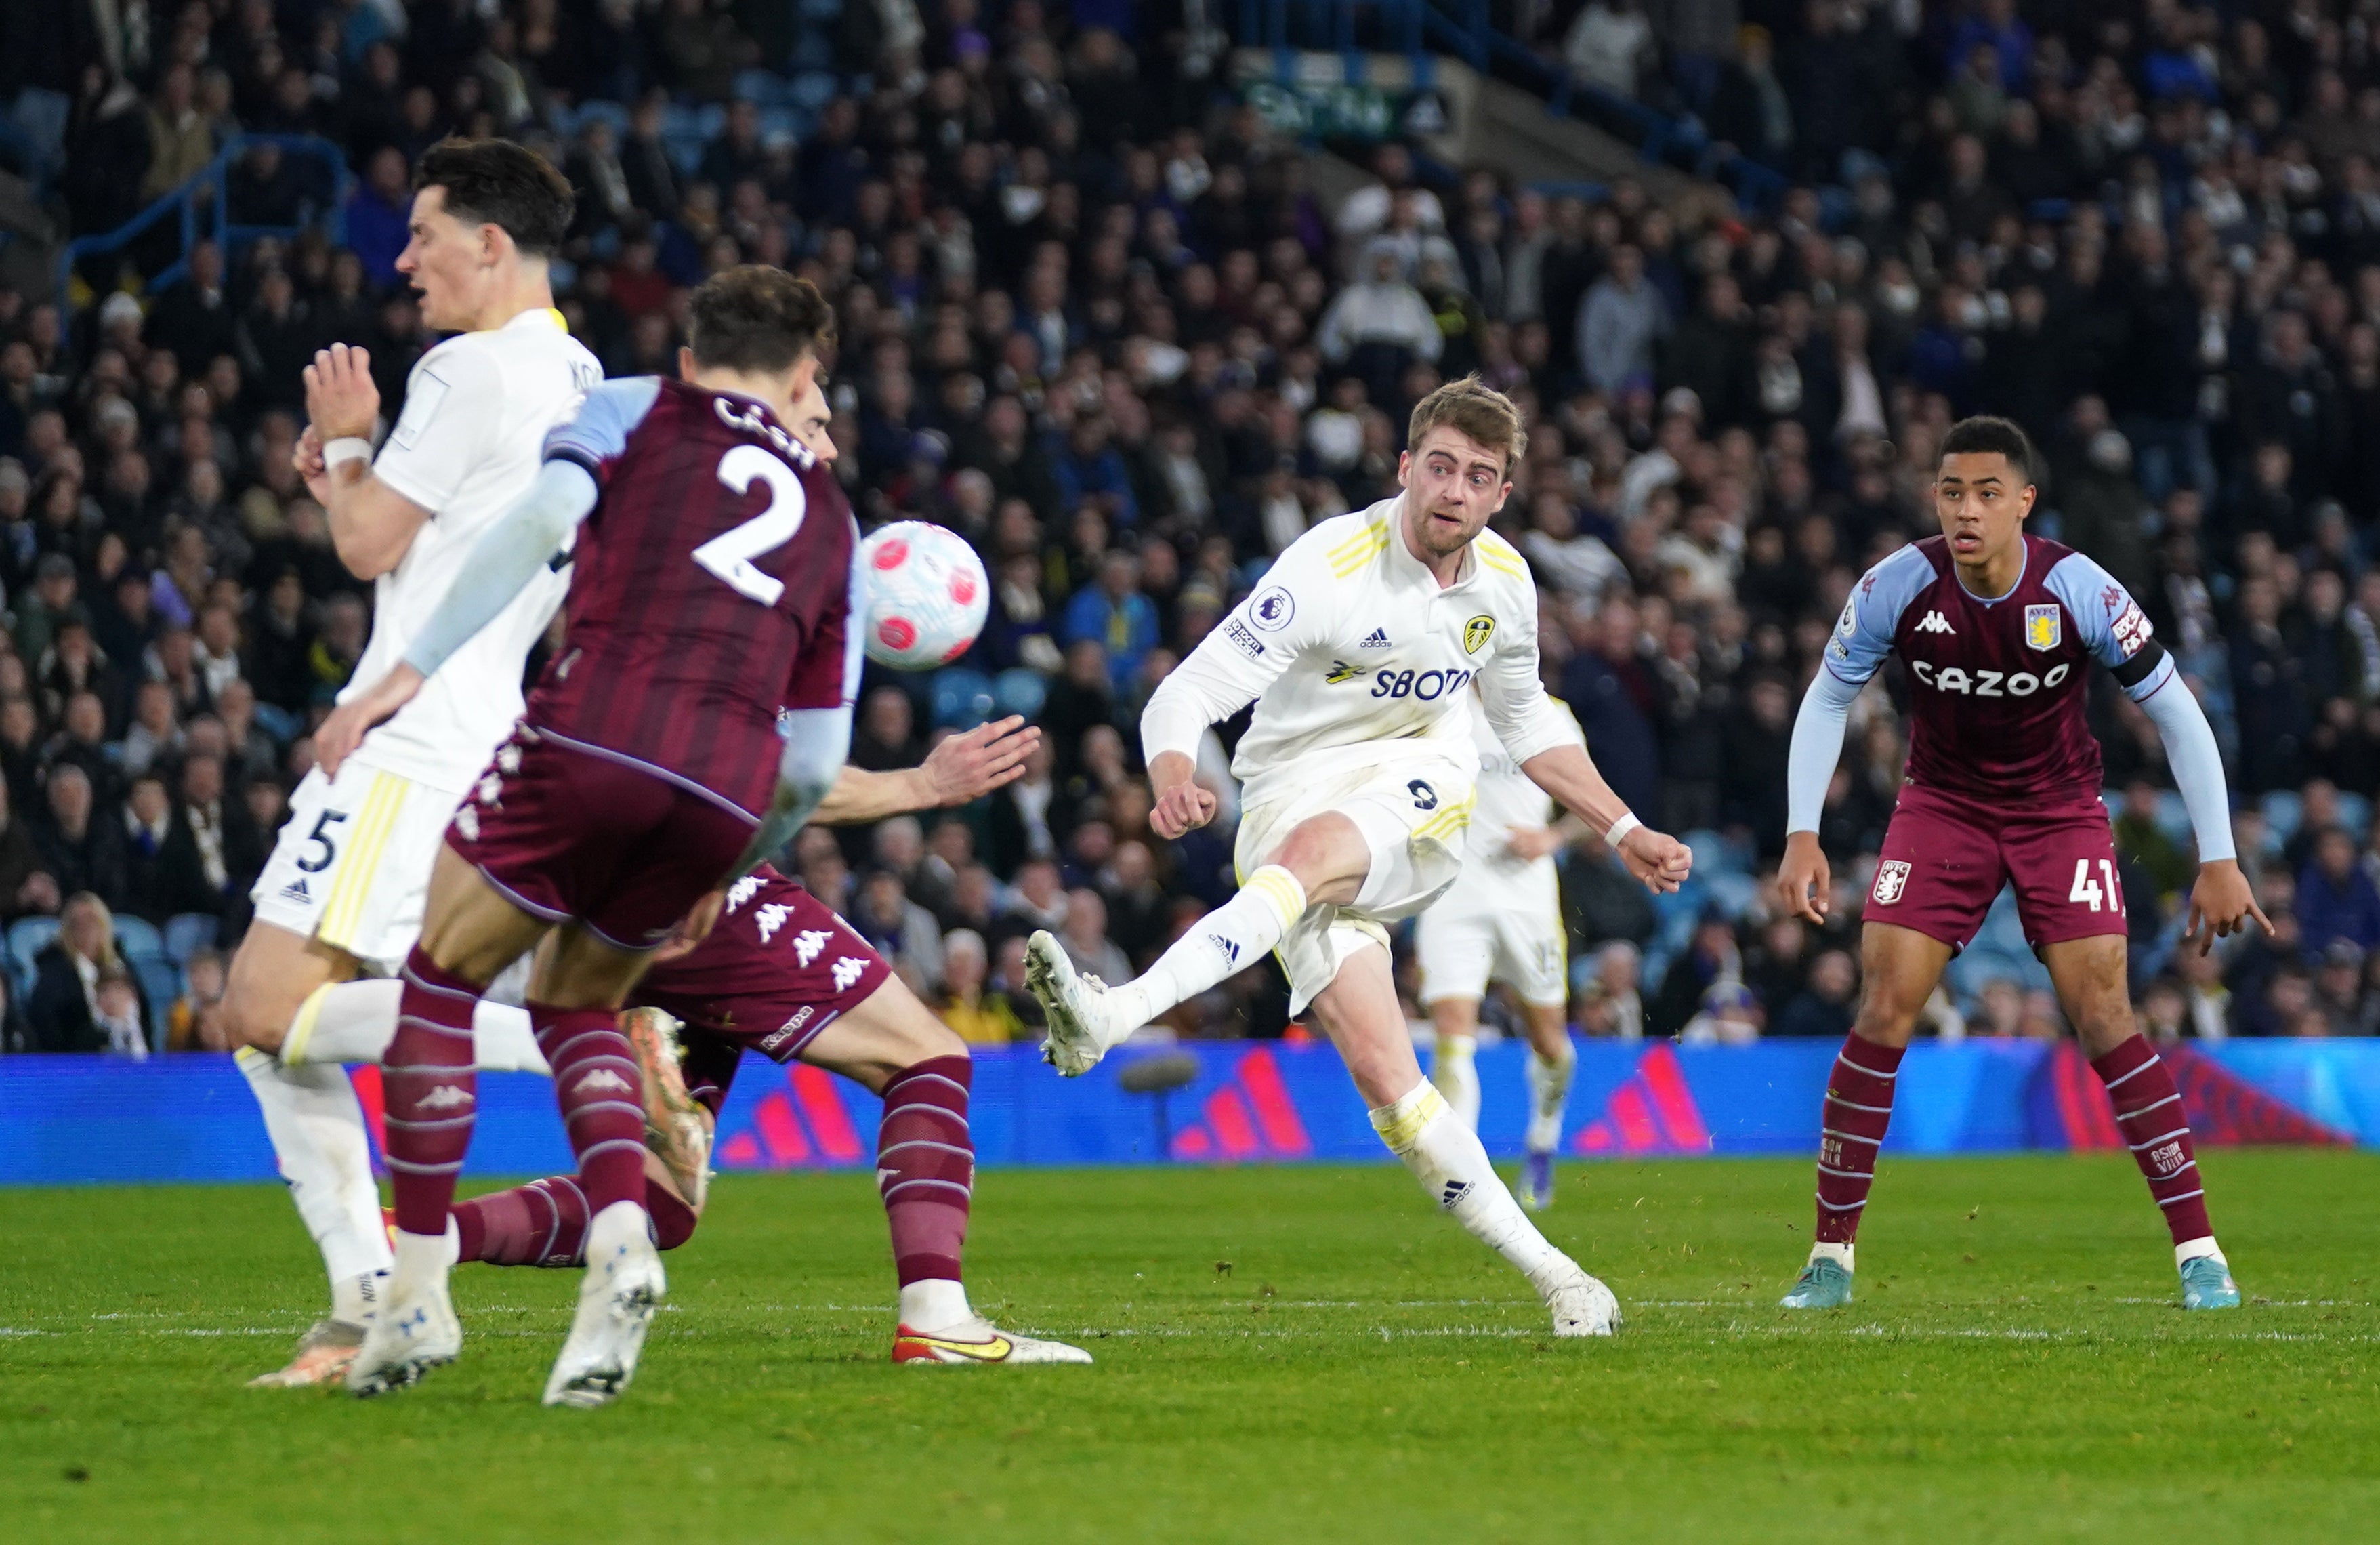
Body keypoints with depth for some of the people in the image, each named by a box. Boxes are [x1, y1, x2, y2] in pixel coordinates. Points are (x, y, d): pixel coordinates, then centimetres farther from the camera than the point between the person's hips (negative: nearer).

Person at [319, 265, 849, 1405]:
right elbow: (815, 765, 24)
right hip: (727, 787, 4)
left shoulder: (632, 411, 19)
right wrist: (724, 872, 39)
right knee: (576, 1005, 25)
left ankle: (419, 1292, 10)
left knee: (440, 981, 15)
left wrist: (414, 668, -5)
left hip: (593, 732, -4)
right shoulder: (831, 521, 28)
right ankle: (619, 1238, -1)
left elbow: (544, 516, -4)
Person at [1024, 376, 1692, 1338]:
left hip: (1424, 794, 2)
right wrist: (1174, 780, -40)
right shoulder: (1332, 566, -14)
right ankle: (1556, 1283, -8)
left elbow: (1526, 722, 24)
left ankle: (1114, 1015, -50)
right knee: (1383, 1076, -17)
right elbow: (1190, 692, -19)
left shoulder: (1503, 581, 4)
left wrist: (1625, 833, 23)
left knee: (1311, 847, -37)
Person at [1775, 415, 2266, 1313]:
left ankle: (2199, 1253, -7)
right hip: (1942, 805, 1)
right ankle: (1831, 1257, -1)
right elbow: (1828, 699, 0)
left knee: (2102, 1015, -13)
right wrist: (1802, 835, -8)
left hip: (2059, 808, -1)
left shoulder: (2078, 591, -22)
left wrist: (2218, 858, -12)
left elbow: (2175, 713, -11)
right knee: (1884, 1011, -10)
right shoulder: (1897, 589, -17)